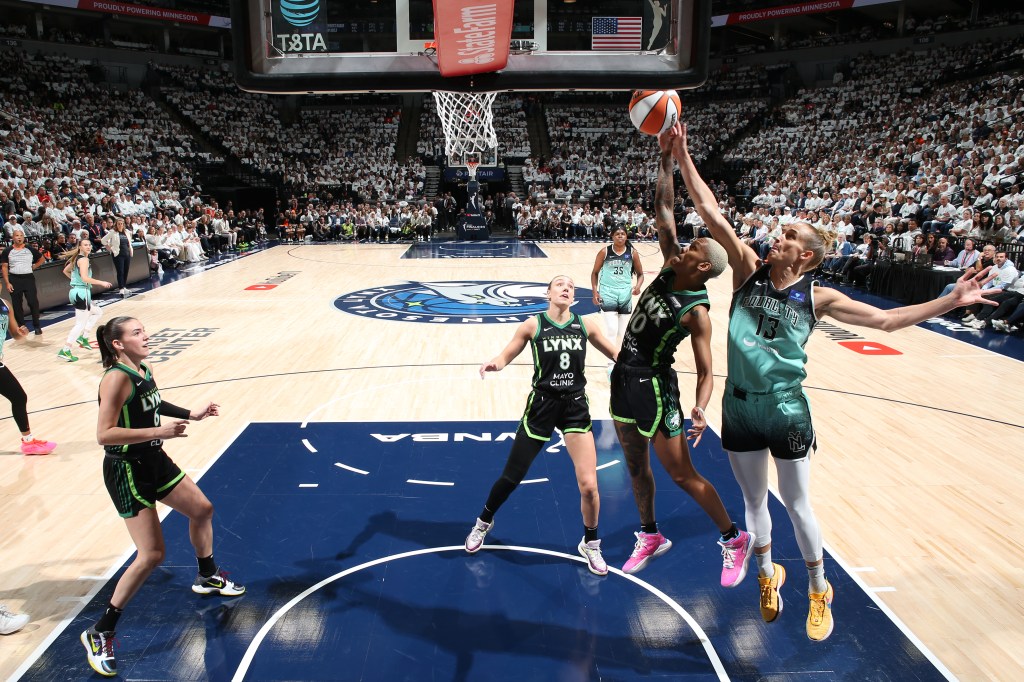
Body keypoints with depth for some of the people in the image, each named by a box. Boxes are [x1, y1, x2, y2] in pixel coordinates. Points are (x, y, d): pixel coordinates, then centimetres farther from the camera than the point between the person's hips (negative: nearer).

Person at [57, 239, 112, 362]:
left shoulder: (76, 258, 15)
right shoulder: (83, 259, -13)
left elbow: (65, 271, 28)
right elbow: (85, 278, -24)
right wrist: (101, 283, -19)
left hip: (76, 291, 10)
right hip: (82, 293, -10)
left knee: (97, 312, 28)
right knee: (81, 324, -7)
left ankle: (83, 337, 23)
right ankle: (65, 351, -10)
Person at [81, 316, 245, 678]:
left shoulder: (144, 371, 2)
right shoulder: (117, 379, -23)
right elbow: (104, 434, -28)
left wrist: (191, 414, 16)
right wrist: (159, 431, -30)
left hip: (154, 461, 9)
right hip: (127, 472, -9)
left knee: (202, 509, 20)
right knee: (152, 555, -9)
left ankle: (207, 577, 44)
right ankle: (99, 634, 7)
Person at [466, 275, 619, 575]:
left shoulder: (585, 325, 0)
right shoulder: (533, 325, -6)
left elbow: (615, 353, 10)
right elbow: (506, 356, -4)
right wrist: (493, 363, -27)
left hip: (576, 407, 1)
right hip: (542, 405, -1)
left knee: (589, 485, -5)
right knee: (511, 477, 9)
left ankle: (590, 544, 22)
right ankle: (483, 522, 38)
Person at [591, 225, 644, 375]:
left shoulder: (632, 253, -1)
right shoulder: (604, 252, -5)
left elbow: (640, 274, 8)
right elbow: (595, 273, 3)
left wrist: (638, 286, -12)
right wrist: (595, 292, -7)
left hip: (625, 295, 3)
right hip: (607, 294, -3)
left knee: (623, 332, 12)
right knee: (612, 331, -12)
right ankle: (611, 365, -7)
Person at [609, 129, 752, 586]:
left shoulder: (697, 312, -19)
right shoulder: (670, 267, -1)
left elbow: (706, 372, -19)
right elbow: (663, 210, -2)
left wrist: (700, 410, -36)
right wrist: (666, 158, -10)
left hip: (653, 386, -7)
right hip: (624, 377, 7)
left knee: (682, 475, 3)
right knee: (636, 466, 19)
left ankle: (734, 539, 23)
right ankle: (650, 537, 38)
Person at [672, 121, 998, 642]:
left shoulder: (817, 298, -4)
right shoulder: (749, 270, -3)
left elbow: (886, 319, -2)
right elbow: (710, 212, -10)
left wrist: (952, 301, -9)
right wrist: (683, 157, -16)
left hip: (785, 409, -2)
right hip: (739, 407, 2)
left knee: (796, 504, 12)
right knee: (754, 500, 18)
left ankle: (818, 590, 36)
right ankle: (767, 575, 44)